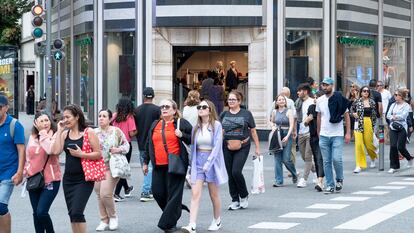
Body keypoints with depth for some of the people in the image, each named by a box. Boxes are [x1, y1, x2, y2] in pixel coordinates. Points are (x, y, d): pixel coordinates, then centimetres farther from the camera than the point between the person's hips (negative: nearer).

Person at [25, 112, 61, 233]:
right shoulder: (32, 137, 8)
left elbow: (50, 150, -27)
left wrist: (43, 134, -19)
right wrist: (26, 171, 15)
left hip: (50, 179, -6)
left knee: (42, 212, -14)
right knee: (36, 213, 11)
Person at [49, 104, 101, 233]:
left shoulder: (89, 132, -6)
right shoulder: (65, 133, 7)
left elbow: (98, 154, -8)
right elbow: (55, 151, -7)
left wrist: (81, 154, -19)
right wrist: (59, 131, -4)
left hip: (84, 179, -6)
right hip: (68, 178, 6)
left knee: (76, 212, -14)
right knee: (72, 214, 10)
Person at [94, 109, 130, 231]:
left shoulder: (116, 131, -4)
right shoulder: (94, 132, 5)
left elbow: (126, 145, 2)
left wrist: (118, 150, -17)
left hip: (111, 167, -4)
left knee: (105, 194, -13)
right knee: (99, 195, 6)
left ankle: (113, 216, 12)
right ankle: (104, 221, 19)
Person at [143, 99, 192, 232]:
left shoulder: (181, 123, 2)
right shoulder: (155, 125, 16)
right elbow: (149, 145, 21)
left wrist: (182, 135, -15)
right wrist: (146, 162, 20)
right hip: (159, 166, 5)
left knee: (173, 193, -4)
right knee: (158, 192, 2)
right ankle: (175, 210, 25)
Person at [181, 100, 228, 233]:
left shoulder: (216, 125, -7)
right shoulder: (196, 127, 7)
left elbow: (217, 146, -14)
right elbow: (193, 146, 12)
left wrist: (208, 163, -22)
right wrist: (192, 164, 11)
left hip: (212, 160, -3)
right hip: (198, 161, 3)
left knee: (214, 194, 10)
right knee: (195, 193, -9)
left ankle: (217, 221, 30)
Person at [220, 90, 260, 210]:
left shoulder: (246, 114, 2)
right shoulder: (224, 114, 9)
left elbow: (253, 131, 6)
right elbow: (220, 131, 17)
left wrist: (257, 148, 5)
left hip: (242, 147, -4)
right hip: (227, 148, 4)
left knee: (236, 171, -14)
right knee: (230, 174, 4)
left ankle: (244, 196, 8)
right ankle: (235, 200, 14)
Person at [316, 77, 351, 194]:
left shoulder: (339, 99, -5)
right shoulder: (320, 100, 7)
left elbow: (346, 116, -1)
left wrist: (348, 133, -5)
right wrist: (318, 133, 16)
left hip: (337, 135, -4)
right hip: (323, 136, 4)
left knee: (337, 159, -12)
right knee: (326, 162, 4)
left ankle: (339, 179, 14)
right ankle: (330, 185, 10)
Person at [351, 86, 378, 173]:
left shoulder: (372, 102, 6)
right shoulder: (357, 101, 1)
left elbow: (374, 114, 12)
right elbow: (351, 109, 16)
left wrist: (374, 125, 8)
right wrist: (353, 114, -5)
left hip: (368, 124, 1)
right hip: (359, 125, -1)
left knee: (369, 143, 5)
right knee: (358, 144, -9)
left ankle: (373, 158, 39)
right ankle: (359, 165, -4)